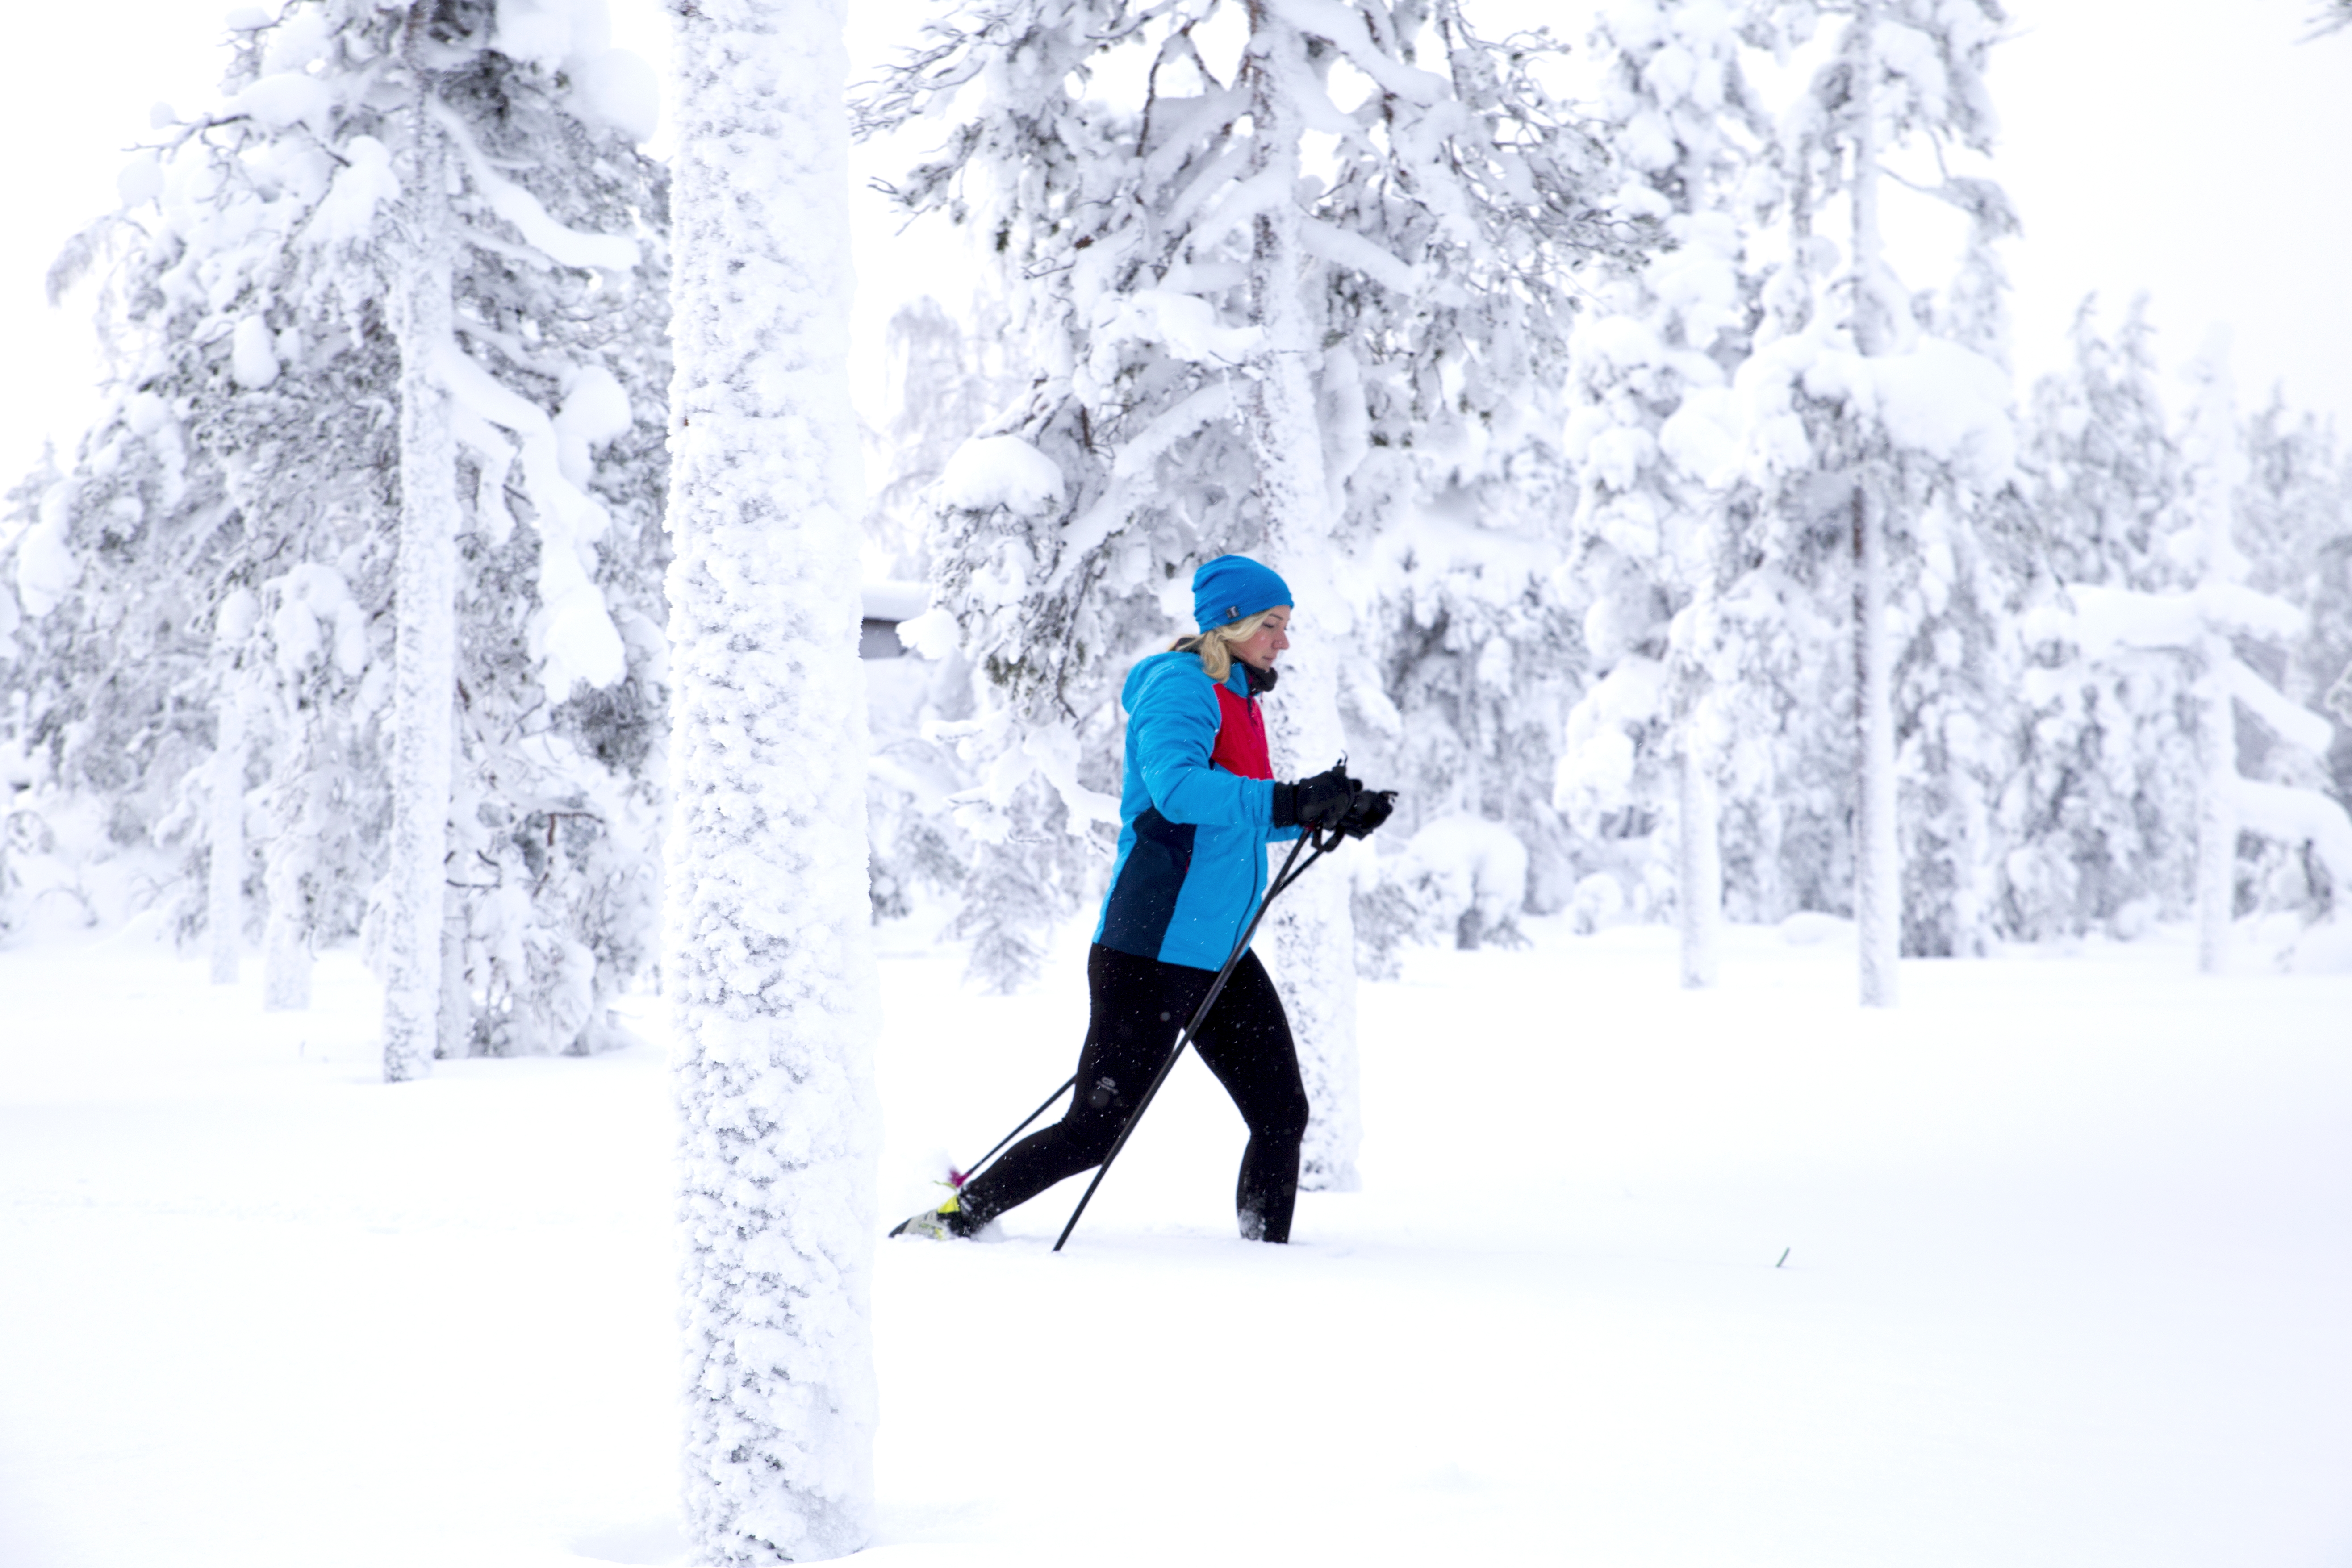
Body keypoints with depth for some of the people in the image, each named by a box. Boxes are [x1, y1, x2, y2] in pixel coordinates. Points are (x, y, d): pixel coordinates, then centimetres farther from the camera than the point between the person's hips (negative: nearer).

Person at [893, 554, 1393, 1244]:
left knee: (1282, 1115, 5)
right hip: (1153, 950, -9)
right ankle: (951, 1220, 5)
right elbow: (1177, 790, -29)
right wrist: (1292, 803, -33)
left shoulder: (1235, 698, 18)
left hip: (1219, 951, 9)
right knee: (1097, 1128, -6)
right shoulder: (1181, 687, -11)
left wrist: (1334, 812, 16)